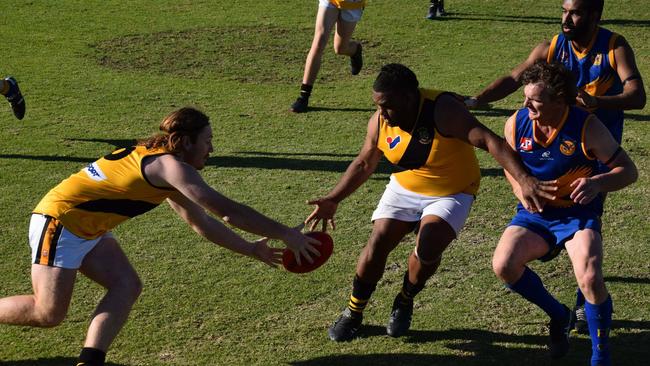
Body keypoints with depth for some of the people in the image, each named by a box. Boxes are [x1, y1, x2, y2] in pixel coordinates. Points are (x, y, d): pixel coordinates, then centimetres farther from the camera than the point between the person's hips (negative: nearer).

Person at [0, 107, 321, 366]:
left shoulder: (164, 171, 12)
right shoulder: (170, 166, -20)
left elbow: (201, 223, 19)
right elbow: (228, 211, -25)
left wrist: (251, 249, 16)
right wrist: (286, 234, -19)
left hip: (87, 230, 10)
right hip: (59, 221, -10)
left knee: (127, 286, -2)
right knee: (49, 314, -9)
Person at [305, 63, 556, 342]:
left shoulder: (442, 110, -30)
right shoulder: (380, 121, -12)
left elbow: (490, 141, -39)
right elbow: (364, 164, 5)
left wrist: (524, 180, -51)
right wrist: (333, 200, -3)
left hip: (451, 194, -4)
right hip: (403, 190, 4)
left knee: (428, 249, -26)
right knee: (377, 244, -11)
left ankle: (404, 303, 6)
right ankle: (353, 313, 11)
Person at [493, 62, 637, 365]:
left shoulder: (587, 127, -17)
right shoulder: (516, 123, -7)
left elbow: (628, 170, -11)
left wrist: (597, 183, -32)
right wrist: (524, 192, -8)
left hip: (578, 214, -4)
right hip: (534, 214, 4)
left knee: (590, 279, -29)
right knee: (503, 265, -22)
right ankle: (558, 315, 8)